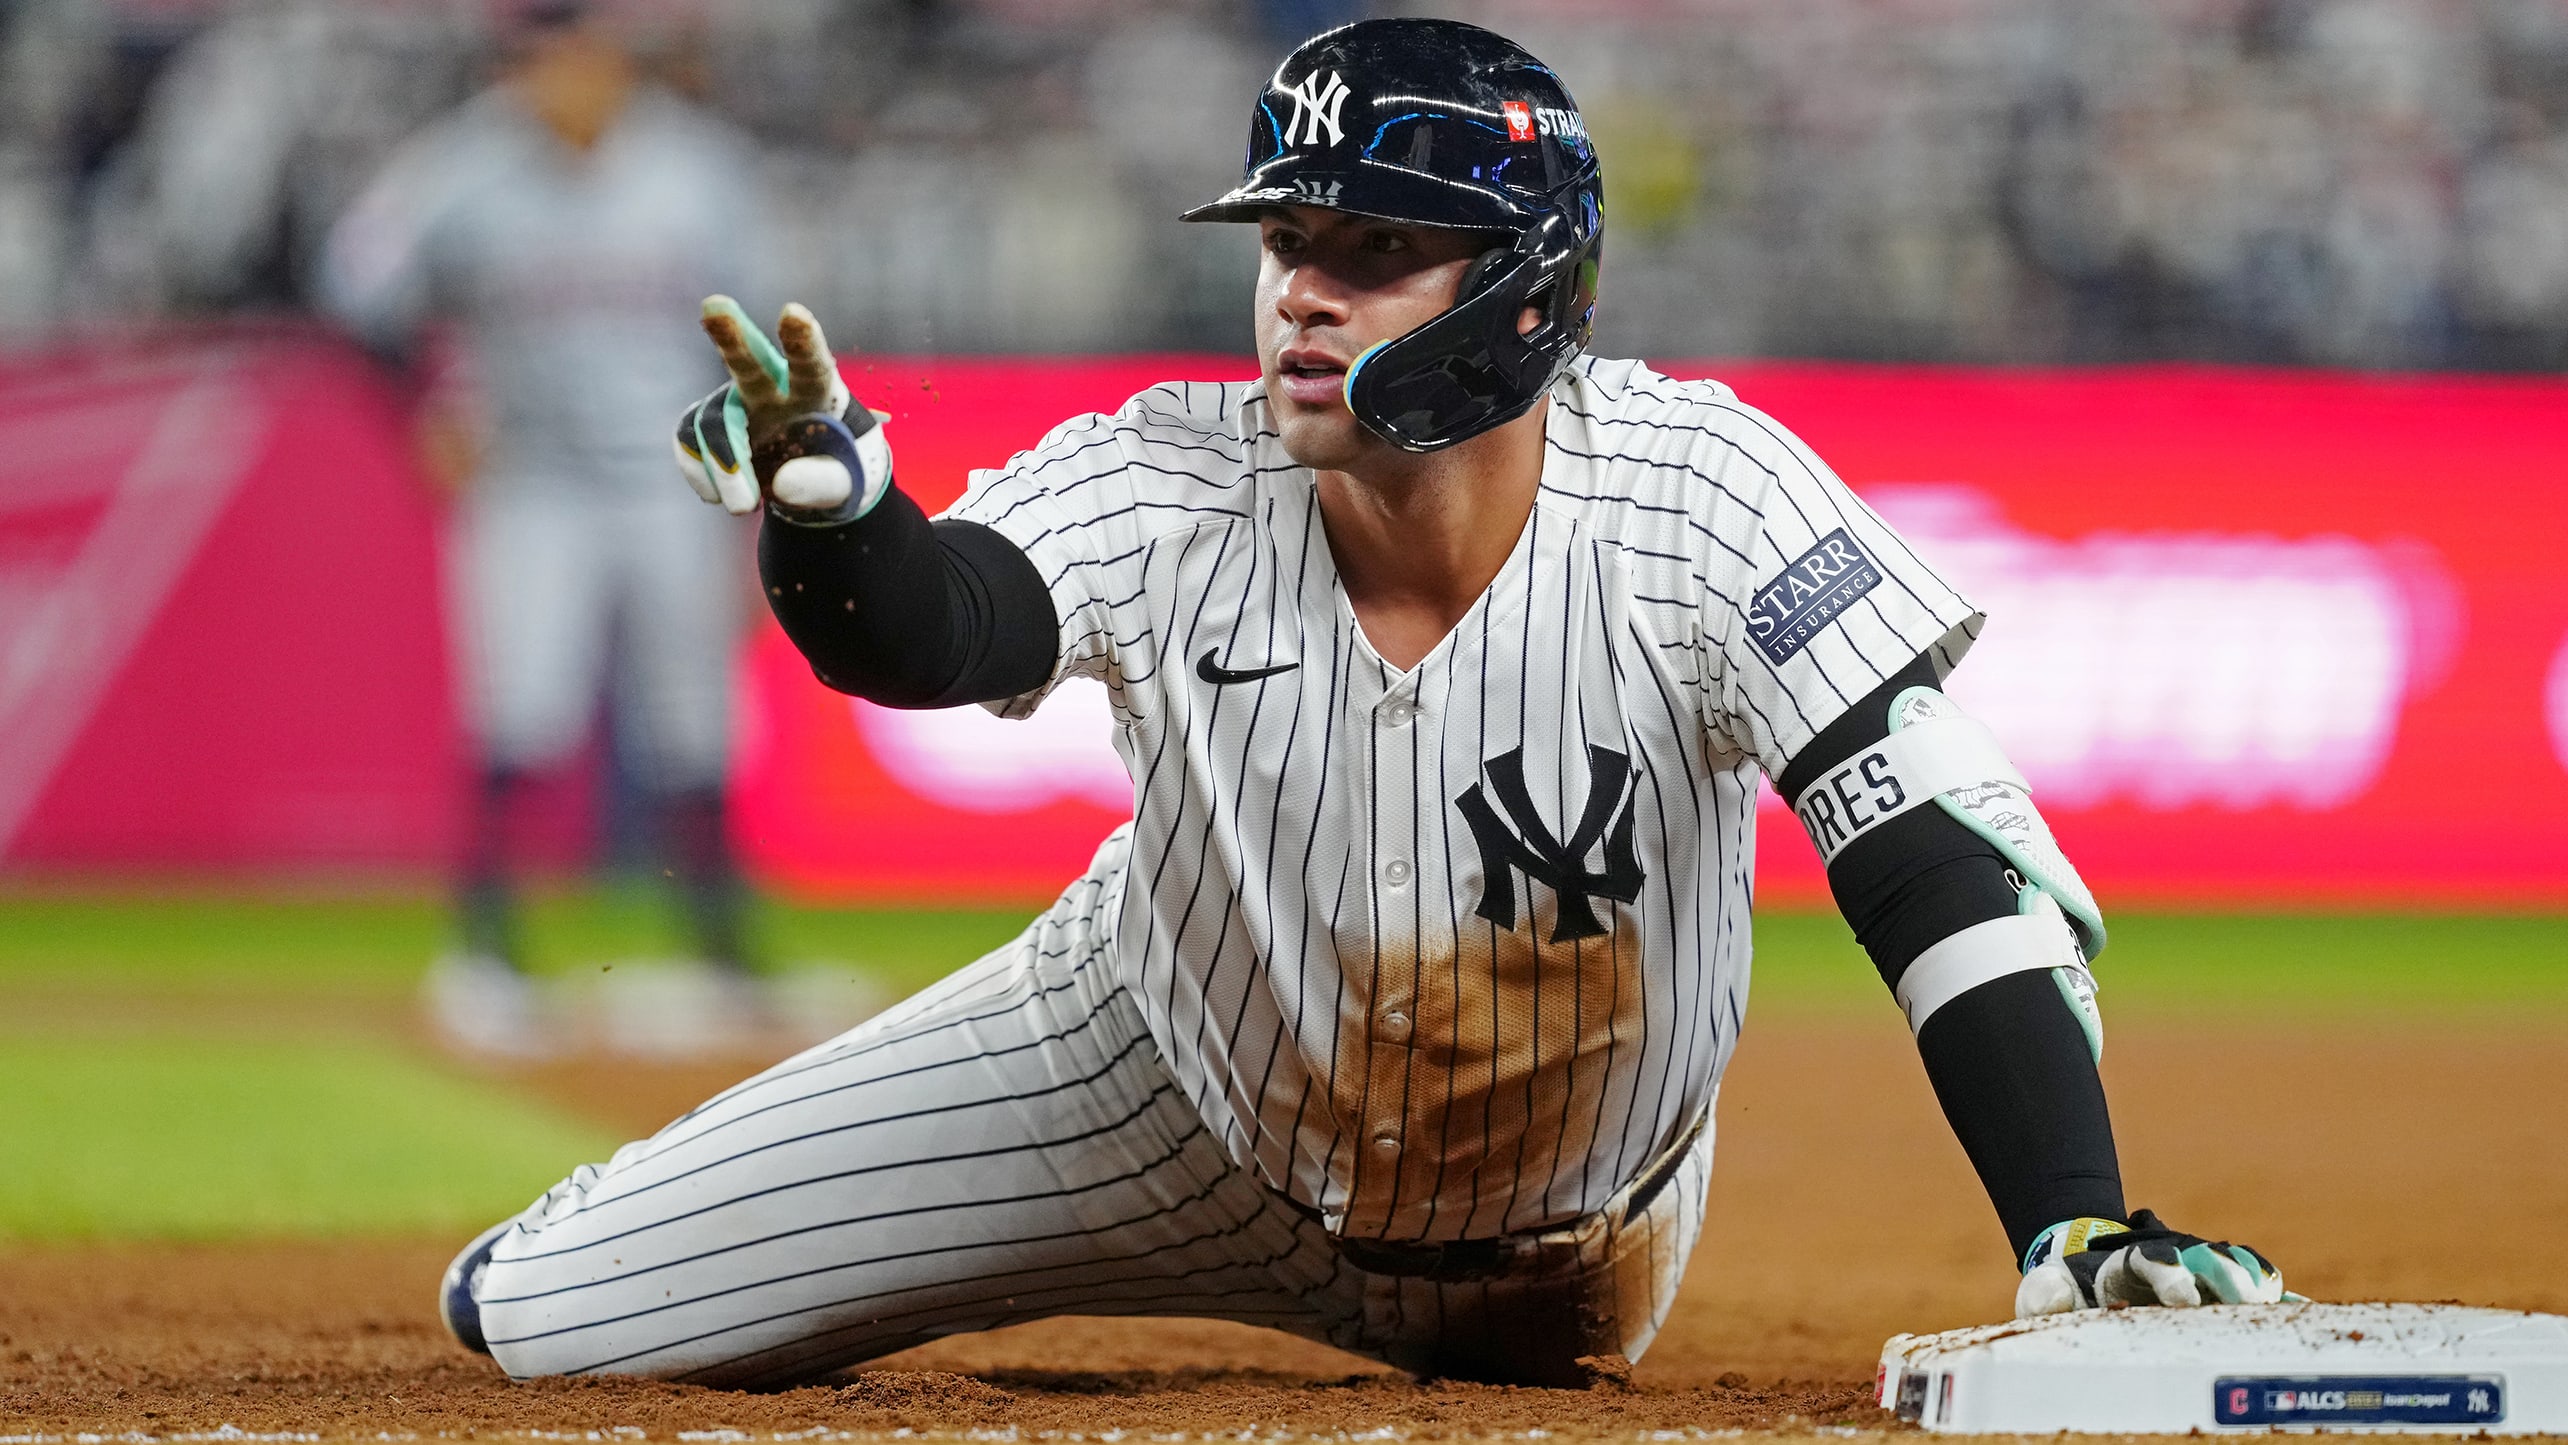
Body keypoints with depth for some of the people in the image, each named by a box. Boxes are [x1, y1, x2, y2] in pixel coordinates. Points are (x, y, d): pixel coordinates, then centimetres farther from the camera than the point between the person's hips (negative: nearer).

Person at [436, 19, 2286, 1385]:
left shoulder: (1694, 494, -30)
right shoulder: (1172, 487, -25)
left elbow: (1942, 862, -34)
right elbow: (923, 629, -43)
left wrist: (2077, 1228, -45)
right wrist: (825, 499, -67)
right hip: (1178, 1104, 1)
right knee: (531, 1318, -1)